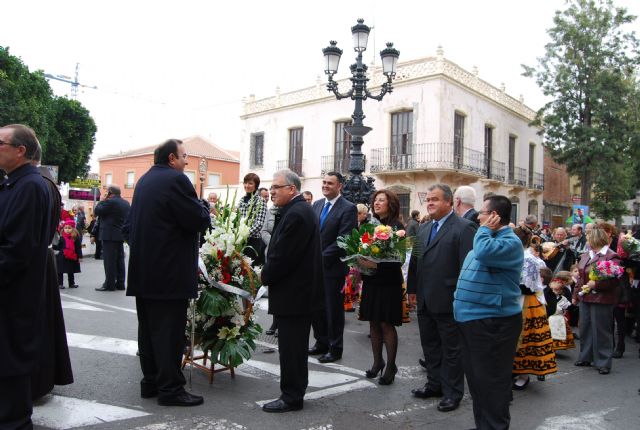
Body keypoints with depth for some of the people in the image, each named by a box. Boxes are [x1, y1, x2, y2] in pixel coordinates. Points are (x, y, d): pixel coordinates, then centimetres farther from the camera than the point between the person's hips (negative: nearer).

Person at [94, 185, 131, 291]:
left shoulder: (110, 202, -13)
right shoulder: (126, 203, 13)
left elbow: (96, 211, -9)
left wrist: (103, 200, -1)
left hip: (109, 235, -8)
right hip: (121, 236, 8)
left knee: (109, 261, -5)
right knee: (120, 260, 10)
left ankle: (110, 284, -5)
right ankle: (120, 283, 12)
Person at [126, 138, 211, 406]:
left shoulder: (144, 180, 14)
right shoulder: (175, 180, -14)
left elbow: (131, 224, 19)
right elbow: (199, 221, -15)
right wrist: (203, 204, 3)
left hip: (143, 270, 9)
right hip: (169, 271, -9)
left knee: (148, 328, 14)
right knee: (170, 331, -2)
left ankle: (150, 382, 23)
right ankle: (170, 389, 4)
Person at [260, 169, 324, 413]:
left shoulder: (295, 214, -19)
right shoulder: (300, 210, 13)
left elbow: (283, 256, -22)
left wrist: (265, 276, -7)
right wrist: (268, 272, 8)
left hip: (293, 292, -11)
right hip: (301, 288, 11)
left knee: (290, 347, -1)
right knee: (295, 346, 18)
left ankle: (291, 398, 9)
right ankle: (295, 392, 29)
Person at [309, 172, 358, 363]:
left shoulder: (348, 208, -11)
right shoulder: (317, 205, 10)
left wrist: (322, 257, -18)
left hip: (333, 267, -6)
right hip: (315, 265, 6)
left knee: (333, 309, 6)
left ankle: (335, 349, 19)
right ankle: (321, 342, 30)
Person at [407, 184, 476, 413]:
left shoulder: (463, 228, -12)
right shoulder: (424, 228, 13)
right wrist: (413, 289, 10)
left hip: (447, 300, -7)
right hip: (425, 300, 7)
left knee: (451, 349, 7)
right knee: (430, 345, 19)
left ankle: (452, 392, 21)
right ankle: (435, 384, 34)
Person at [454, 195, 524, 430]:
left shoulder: (510, 241, -15)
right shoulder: (489, 238, 18)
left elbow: (484, 252, -35)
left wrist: (485, 229, -16)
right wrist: (460, 300, 20)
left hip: (491, 322, -10)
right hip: (472, 318, 10)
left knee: (491, 380, -1)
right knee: (476, 377, 18)